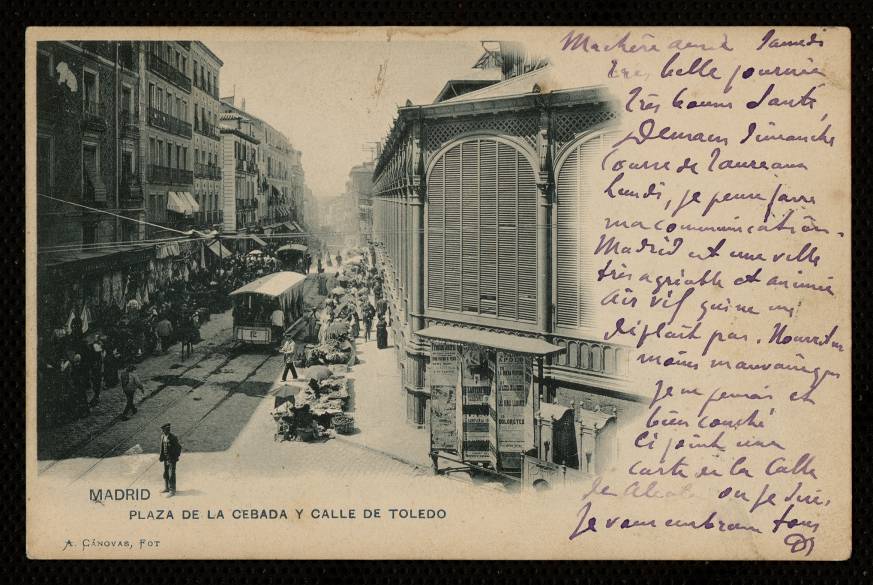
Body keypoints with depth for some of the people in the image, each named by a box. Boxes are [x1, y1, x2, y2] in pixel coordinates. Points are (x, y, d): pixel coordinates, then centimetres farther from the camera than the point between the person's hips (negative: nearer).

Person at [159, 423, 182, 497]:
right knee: (166, 474, 17)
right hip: (166, 459, 8)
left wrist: (176, 457, -15)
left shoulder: (173, 438, -20)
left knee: (171, 475, -5)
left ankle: (172, 491, 0)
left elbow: (179, 448, -14)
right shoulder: (163, 436, 3)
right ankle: (167, 488, 31)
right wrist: (161, 456, 8)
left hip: (172, 459, -8)